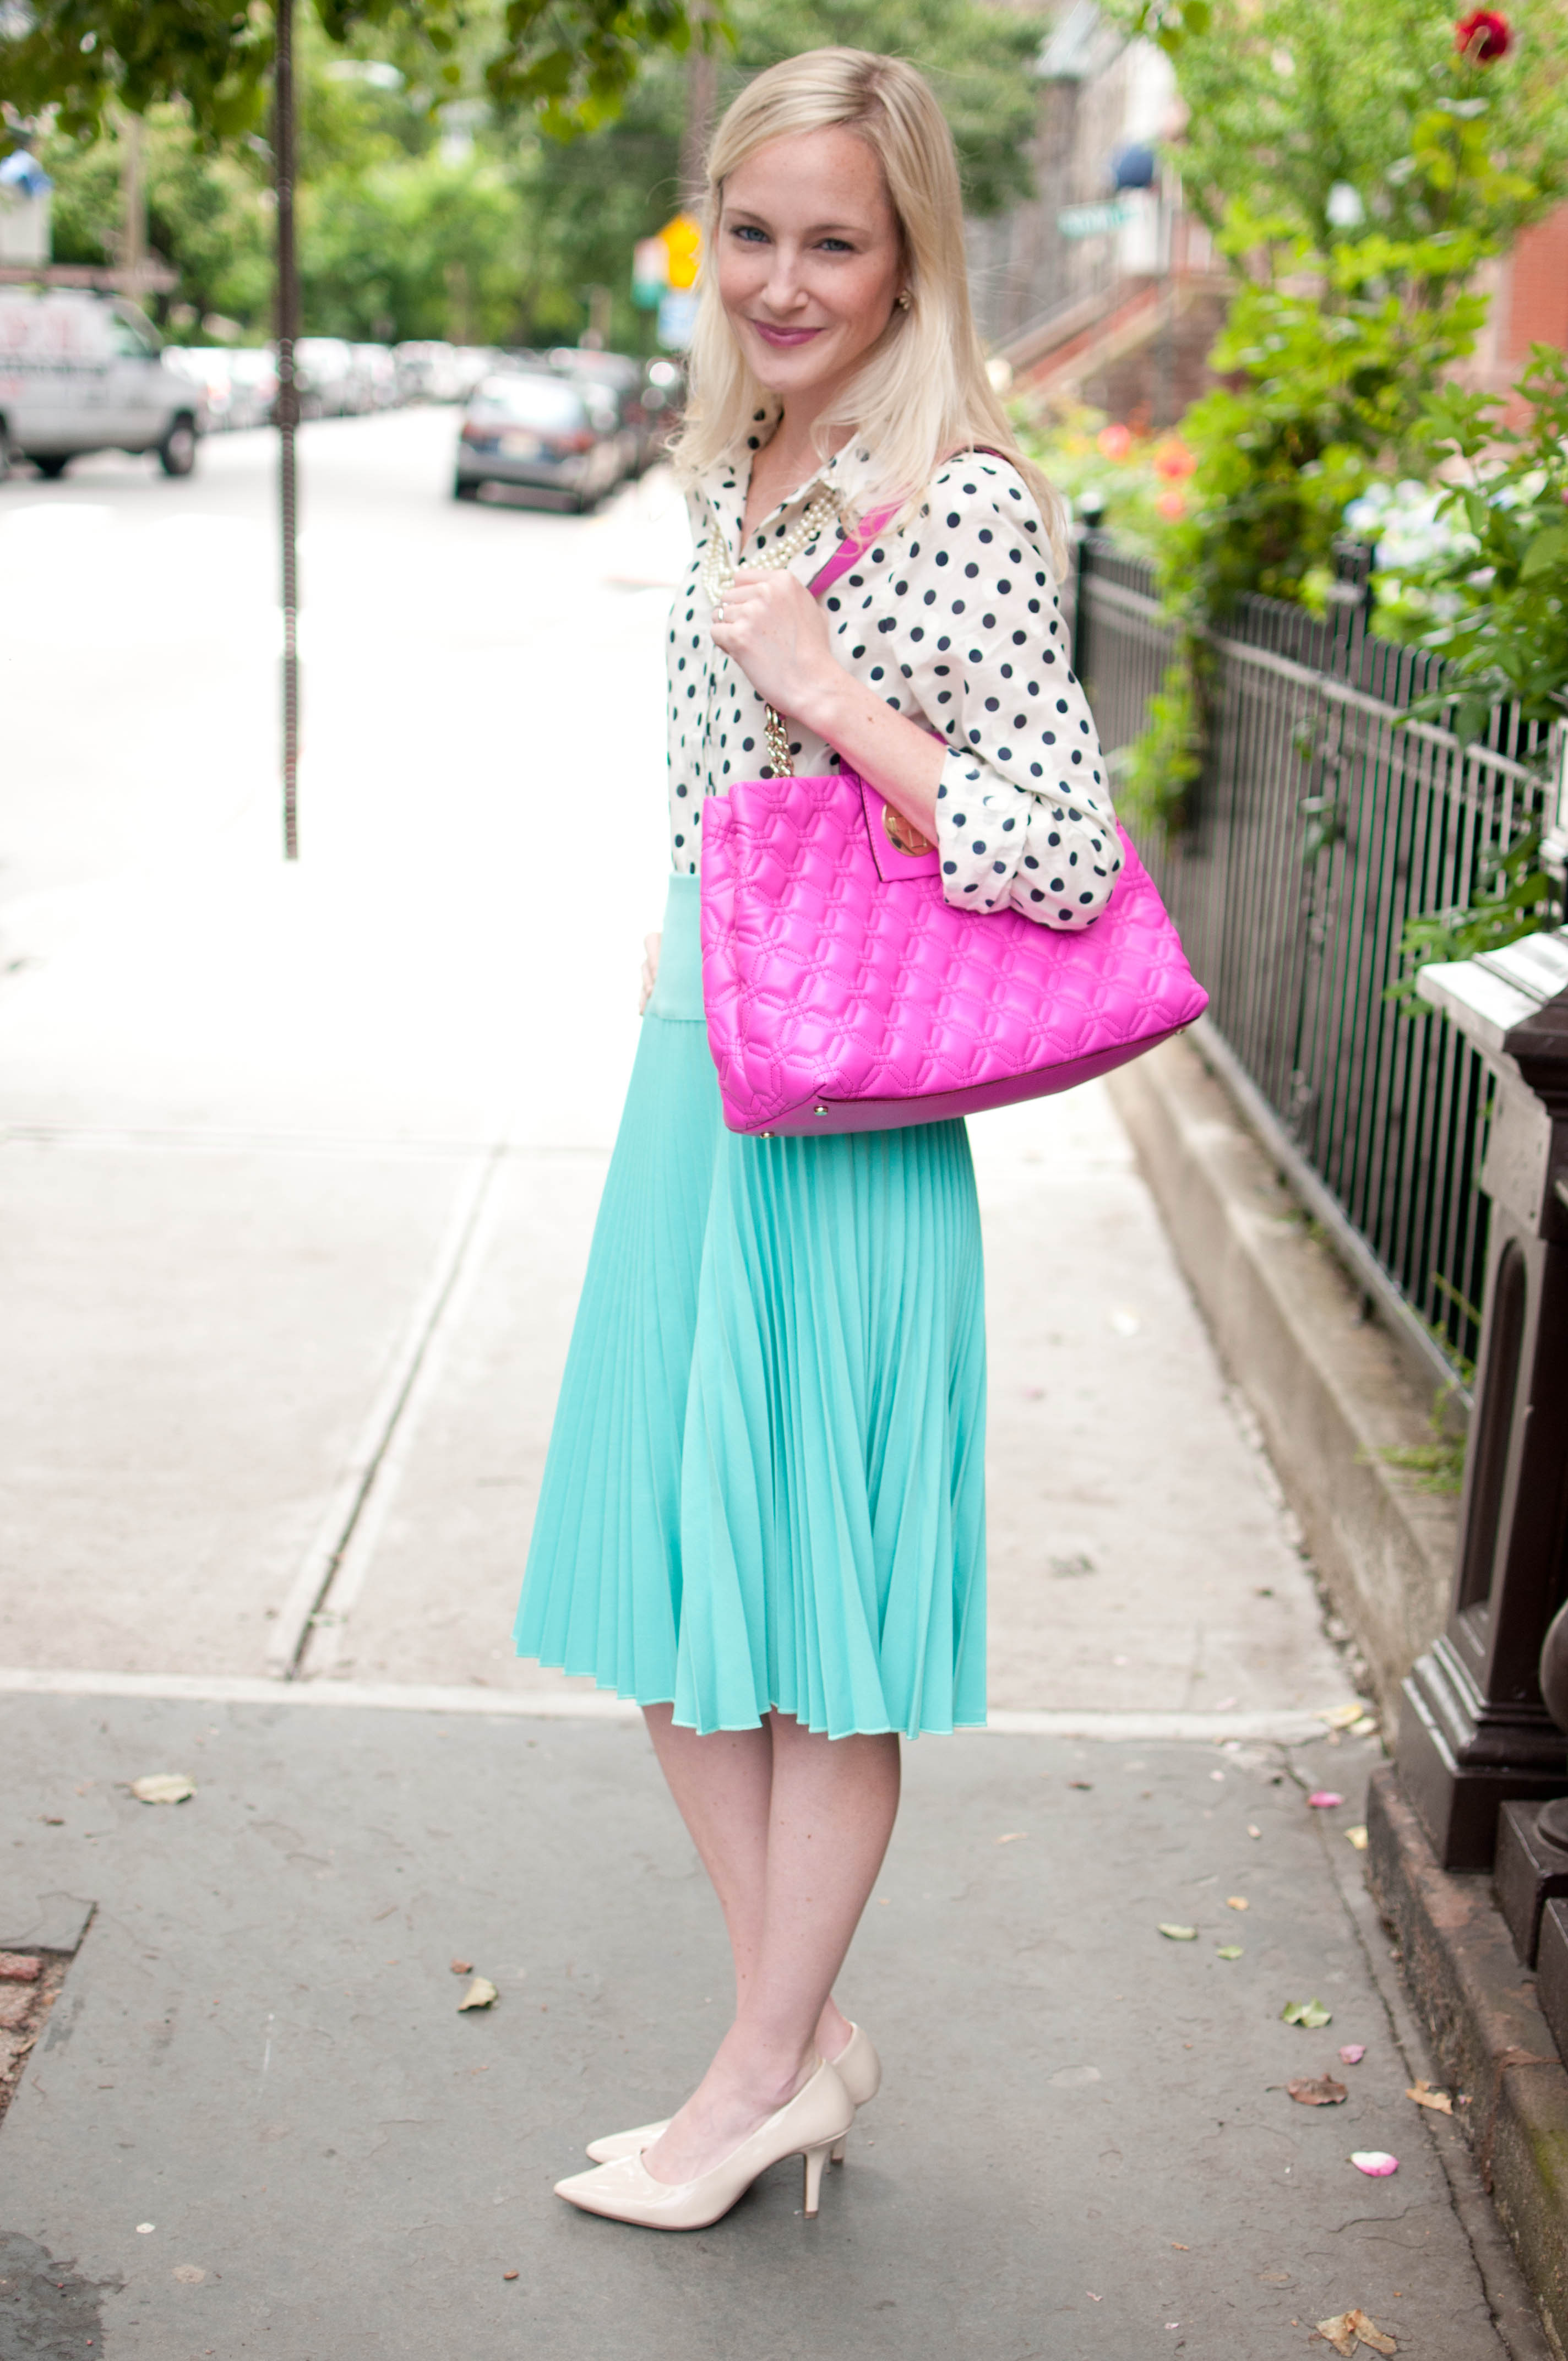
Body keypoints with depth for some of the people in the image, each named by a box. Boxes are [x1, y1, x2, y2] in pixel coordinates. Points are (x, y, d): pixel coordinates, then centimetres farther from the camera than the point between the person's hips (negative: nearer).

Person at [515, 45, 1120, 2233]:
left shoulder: (966, 498, -14)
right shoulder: (730, 474, 11)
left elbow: (1065, 858, -21)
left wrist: (820, 684, -20)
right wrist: (684, 932, 17)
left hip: (850, 1112, -8)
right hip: (688, 1072, 9)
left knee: (811, 1617, 5)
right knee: (662, 1595, 13)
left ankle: (769, 2071, 25)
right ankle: (806, 2033, 30)